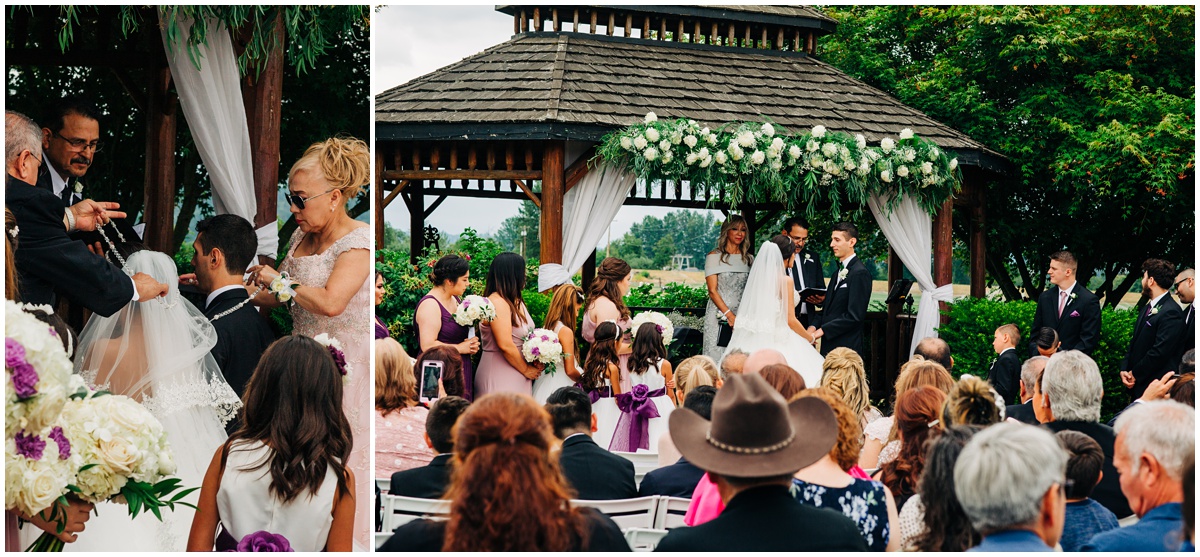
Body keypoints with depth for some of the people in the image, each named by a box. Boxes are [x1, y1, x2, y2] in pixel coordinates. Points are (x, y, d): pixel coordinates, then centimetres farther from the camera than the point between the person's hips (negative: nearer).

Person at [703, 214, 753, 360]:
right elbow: (712, 291, -5)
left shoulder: (749, 259, 13)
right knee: (718, 358, -6)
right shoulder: (714, 257, 1)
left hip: (743, 317, 3)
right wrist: (729, 315, -14)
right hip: (720, 316, -3)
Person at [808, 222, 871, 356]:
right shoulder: (839, 271, 19)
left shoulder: (860, 273, -12)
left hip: (846, 348, -8)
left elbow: (854, 316, -17)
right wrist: (813, 326, 2)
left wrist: (822, 330, -16)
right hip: (829, 346, 8)